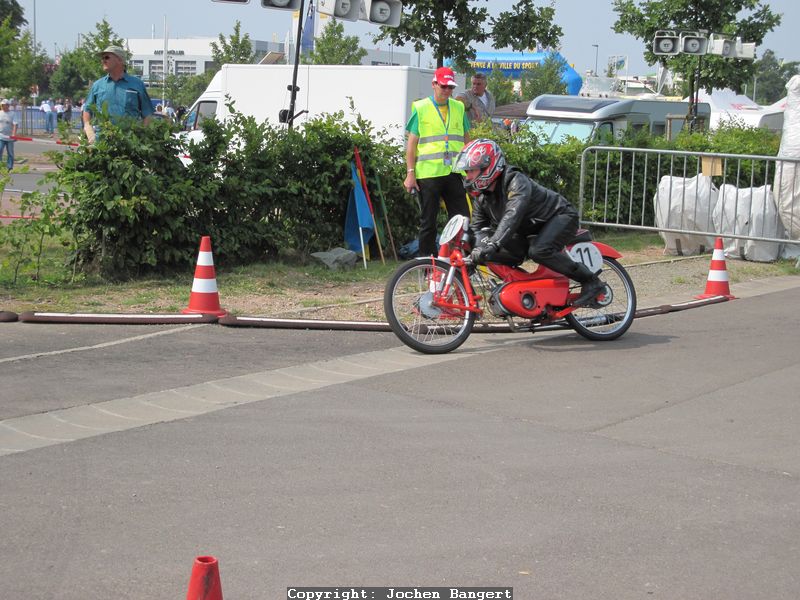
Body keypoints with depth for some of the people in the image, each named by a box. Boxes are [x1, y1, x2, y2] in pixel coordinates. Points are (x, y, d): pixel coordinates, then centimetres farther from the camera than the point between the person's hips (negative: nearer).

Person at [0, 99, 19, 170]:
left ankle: (10, 167, 14)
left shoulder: (12, 115, -3)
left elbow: (15, 124, -13)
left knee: (10, 153, 6)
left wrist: (14, 134, -27)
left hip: (10, 138, -2)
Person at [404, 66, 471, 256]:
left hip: (454, 173, 3)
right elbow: (411, 142, 0)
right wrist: (410, 173, -6)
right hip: (428, 174, -3)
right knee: (428, 223, 4)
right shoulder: (420, 108, 1)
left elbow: (466, 139, 18)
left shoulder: (458, 107, 12)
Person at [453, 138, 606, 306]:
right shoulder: (481, 196, -2)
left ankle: (591, 281, -23)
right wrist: (478, 248, -23)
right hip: (533, 225, 9)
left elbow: (512, 215, -45)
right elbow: (478, 226, 1)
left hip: (561, 216, -9)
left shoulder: (516, 181, -30)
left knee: (538, 250, -33)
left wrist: (492, 245, -57)